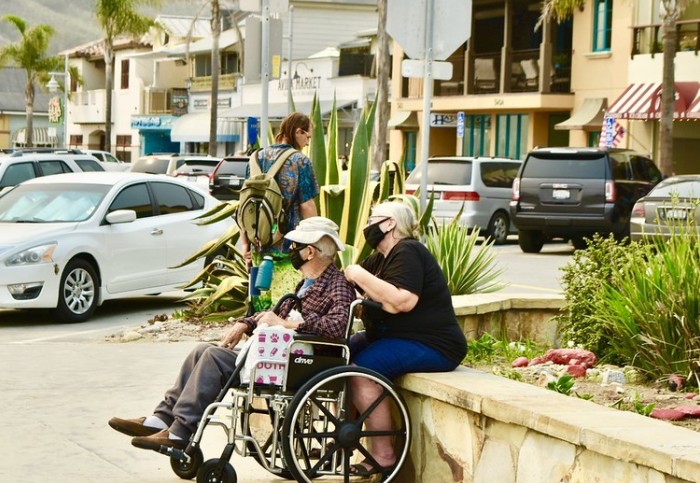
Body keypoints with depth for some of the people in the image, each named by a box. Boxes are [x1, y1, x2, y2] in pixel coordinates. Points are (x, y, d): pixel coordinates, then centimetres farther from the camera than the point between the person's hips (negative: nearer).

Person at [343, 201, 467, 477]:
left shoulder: (407, 253, -14)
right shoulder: (380, 259, 18)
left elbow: (401, 302, -29)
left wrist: (360, 275, -22)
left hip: (432, 345, -11)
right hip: (392, 337, 11)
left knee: (362, 371, -26)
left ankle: (383, 456, -21)